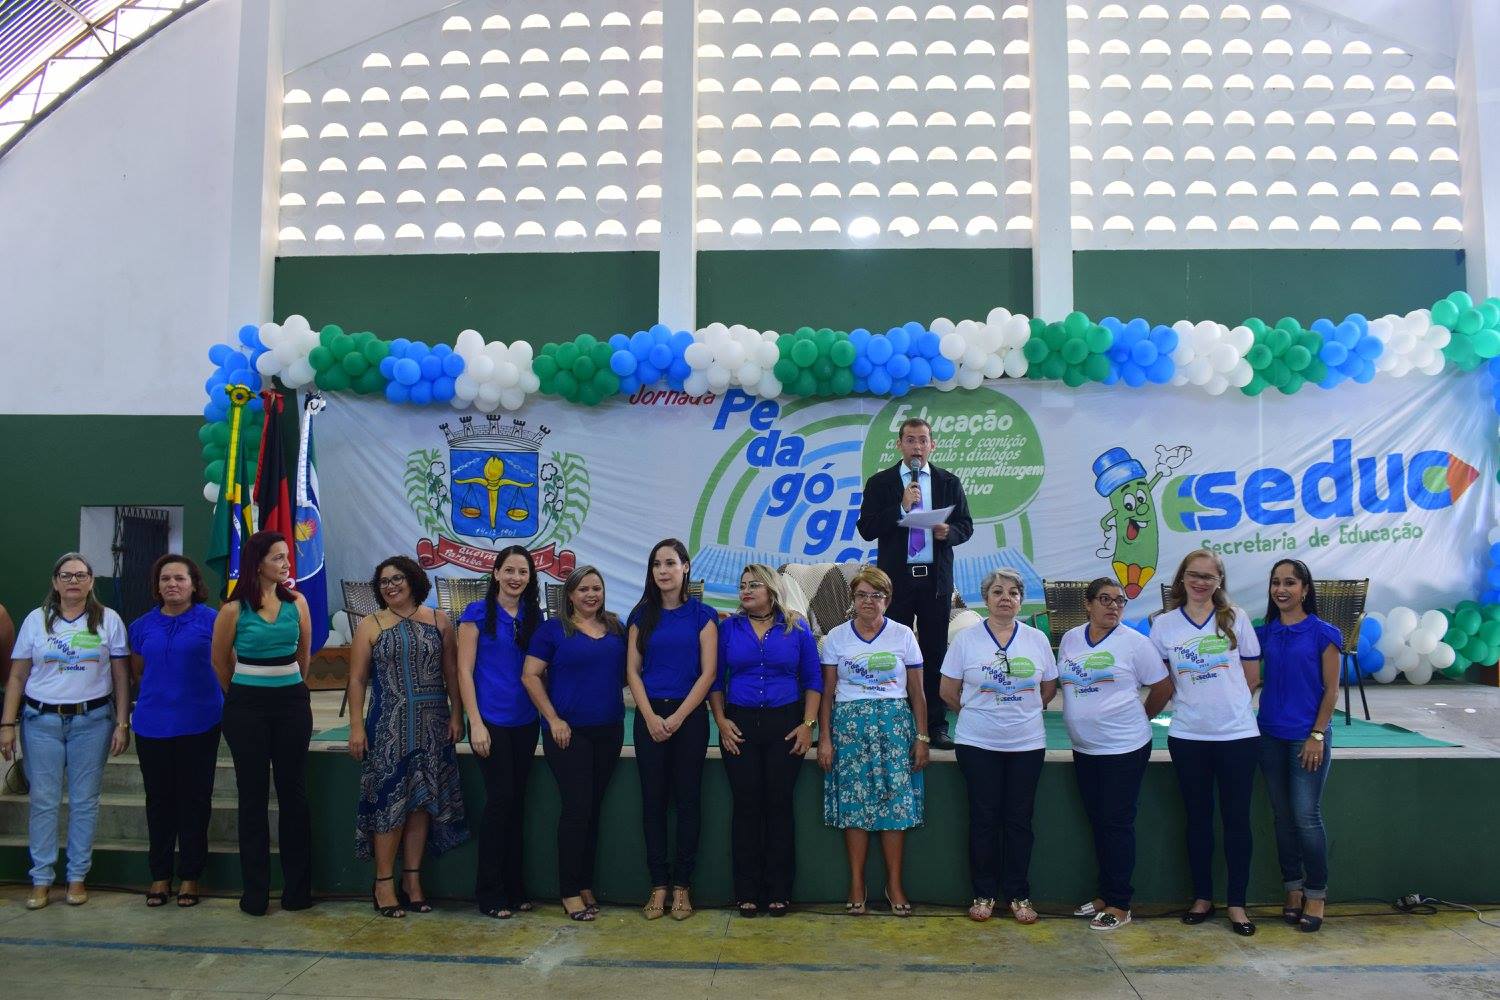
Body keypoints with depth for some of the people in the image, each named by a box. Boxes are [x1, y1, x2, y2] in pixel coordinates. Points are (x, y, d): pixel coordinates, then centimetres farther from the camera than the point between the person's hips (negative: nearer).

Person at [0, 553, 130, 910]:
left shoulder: (108, 620, 2)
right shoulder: (36, 620, 5)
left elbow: (121, 677, 2)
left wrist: (122, 724, -3)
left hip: (92, 720, -1)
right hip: (41, 720, 1)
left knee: (84, 801, 4)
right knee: (43, 800, 3)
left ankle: (77, 876, 14)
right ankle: (41, 879, 14)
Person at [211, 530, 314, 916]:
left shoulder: (297, 603, 2)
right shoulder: (233, 610, -5)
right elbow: (220, 661, 8)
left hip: (292, 703, 2)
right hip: (247, 706, -2)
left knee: (294, 793, 6)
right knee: (253, 796, 5)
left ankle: (298, 887, 15)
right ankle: (255, 890, 15)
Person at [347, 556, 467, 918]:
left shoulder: (438, 621, 7)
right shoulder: (370, 626, 3)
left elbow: (451, 672, 8)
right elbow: (357, 679, 0)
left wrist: (456, 714, 1)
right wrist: (356, 726, -6)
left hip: (432, 725, 2)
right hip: (389, 725, -2)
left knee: (422, 800, 6)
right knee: (389, 800, -3)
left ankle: (412, 879, 17)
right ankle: (383, 882, 9)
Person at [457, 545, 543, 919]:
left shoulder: (534, 616, 9)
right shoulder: (477, 614, -4)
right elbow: (464, 670, -7)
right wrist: (475, 723, -12)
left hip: (525, 721, 5)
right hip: (491, 720, -5)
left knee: (517, 801, 10)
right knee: (500, 799, -5)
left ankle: (514, 886, 20)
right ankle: (489, 892, 8)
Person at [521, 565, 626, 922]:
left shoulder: (616, 628, 10)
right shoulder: (553, 630, -2)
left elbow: (627, 671, 19)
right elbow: (530, 676, -6)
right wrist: (553, 719, -11)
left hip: (609, 731, 4)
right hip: (569, 732, -4)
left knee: (593, 808, 10)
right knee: (576, 808, -5)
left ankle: (585, 884, 20)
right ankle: (570, 891, 6)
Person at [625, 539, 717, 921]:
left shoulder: (702, 615, 0)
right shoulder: (642, 616, 8)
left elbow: (708, 672, -5)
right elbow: (632, 670, 4)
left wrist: (676, 718, -11)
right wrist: (651, 717, -8)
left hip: (689, 715, -2)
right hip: (650, 716, 2)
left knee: (687, 799, 2)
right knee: (653, 800, 4)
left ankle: (682, 886, 10)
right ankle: (658, 885, 12)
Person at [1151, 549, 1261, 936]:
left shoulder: (1236, 618, 2)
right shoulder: (1164, 624, 2)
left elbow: (1252, 675, 6)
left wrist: (1225, 699, 2)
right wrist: (1191, 701, 0)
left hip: (1237, 733, 0)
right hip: (1187, 735, 1)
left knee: (1236, 817, 4)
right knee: (1198, 817, 10)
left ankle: (1237, 903, 15)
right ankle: (1202, 897, 22)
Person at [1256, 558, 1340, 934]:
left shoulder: (1322, 633, -5)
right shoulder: (1264, 633, 6)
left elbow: (1331, 689, -5)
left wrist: (1317, 735, -10)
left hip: (1308, 736, -4)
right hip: (1271, 736, 4)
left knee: (1306, 816, -4)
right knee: (1282, 817, 10)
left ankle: (1316, 893, 11)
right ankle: (1293, 888, 21)